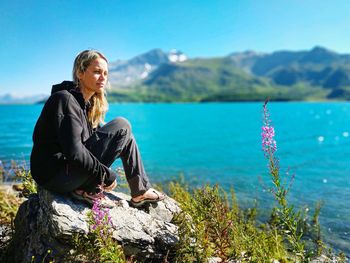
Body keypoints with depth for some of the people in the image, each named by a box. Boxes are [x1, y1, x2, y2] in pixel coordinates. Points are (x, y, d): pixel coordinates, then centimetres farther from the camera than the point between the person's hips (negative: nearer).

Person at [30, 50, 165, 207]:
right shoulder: (65, 99, -16)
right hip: (54, 176, -9)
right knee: (122, 126, -13)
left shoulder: (87, 103, 13)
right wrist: (107, 175, -17)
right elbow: (73, 152, -24)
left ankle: (140, 192, 5)